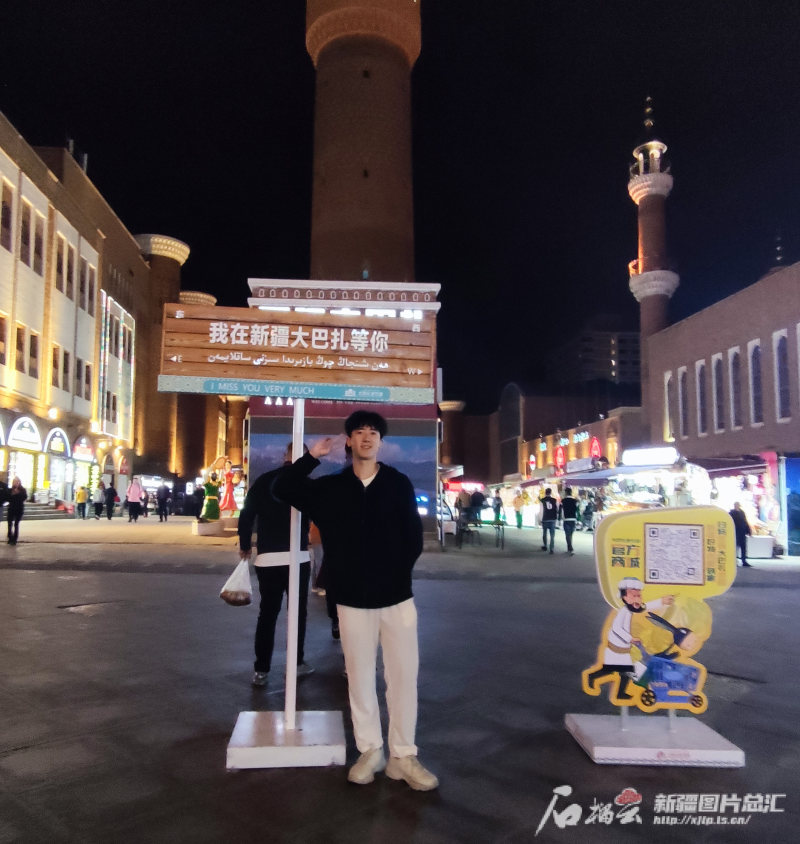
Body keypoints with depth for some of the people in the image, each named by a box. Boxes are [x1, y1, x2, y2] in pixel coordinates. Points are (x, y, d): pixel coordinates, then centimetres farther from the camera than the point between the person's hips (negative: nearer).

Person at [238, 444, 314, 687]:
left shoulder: (263, 481, 3)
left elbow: (246, 515, 1)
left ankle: (261, 670, 10)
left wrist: (245, 546, 13)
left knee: (267, 613, 9)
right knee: (298, 611, 12)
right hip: (298, 557, -2)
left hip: (267, 558, 2)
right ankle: (296, 663, 17)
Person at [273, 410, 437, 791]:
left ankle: (403, 757, 15)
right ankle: (370, 751, 25)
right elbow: (283, 489, 1)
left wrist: (397, 572, -6)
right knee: (360, 676, 10)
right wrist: (312, 456, -5)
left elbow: (414, 538, 2)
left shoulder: (399, 484, 1)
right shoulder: (331, 487, 5)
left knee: (403, 675, 2)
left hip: (397, 596, -1)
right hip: (353, 600, 1)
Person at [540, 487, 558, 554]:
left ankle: (545, 546, 30)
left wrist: (540, 519, -1)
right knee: (552, 535, 2)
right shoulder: (555, 500, -2)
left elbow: (541, 510, -8)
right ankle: (551, 548, -7)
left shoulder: (542, 500, -6)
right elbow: (557, 509, 3)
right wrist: (556, 517, 18)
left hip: (545, 519, 0)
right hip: (552, 519, 0)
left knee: (544, 534, 18)